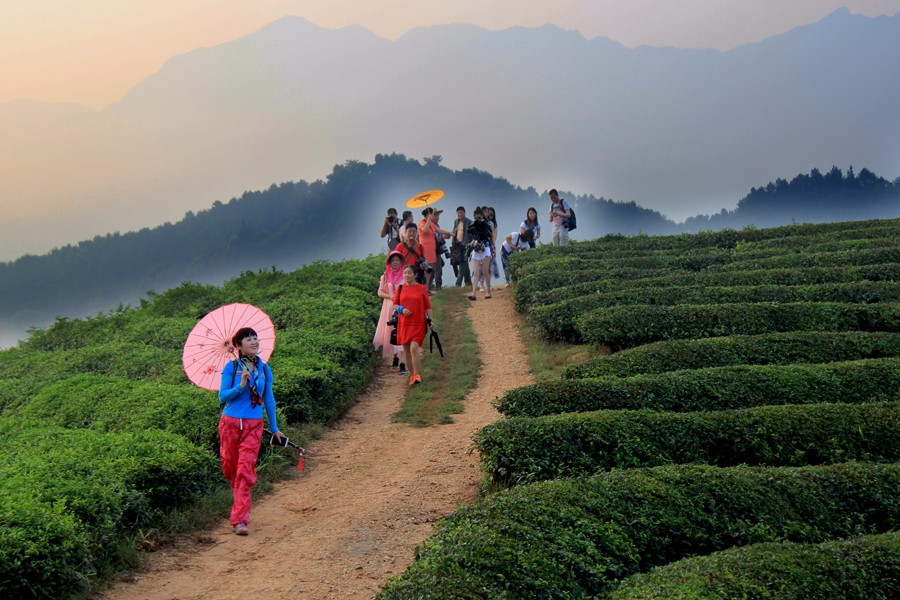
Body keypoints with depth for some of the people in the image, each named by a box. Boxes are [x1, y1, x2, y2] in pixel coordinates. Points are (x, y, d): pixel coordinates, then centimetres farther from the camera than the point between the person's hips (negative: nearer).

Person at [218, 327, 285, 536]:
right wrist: (240, 386, -22)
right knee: (230, 467, 10)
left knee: (245, 471, -10)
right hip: (230, 423, 0)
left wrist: (274, 428, 21)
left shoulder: (265, 369, 5)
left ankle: (239, 520, -13)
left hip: (253, 426, 0)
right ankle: (242, 506, 37)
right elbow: (222, 396, -5)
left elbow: (269, 399, 15)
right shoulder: (231, 367, -2)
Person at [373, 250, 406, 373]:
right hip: (389, 308, 4)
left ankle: (402, 363, -18)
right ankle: (396, 359, 29)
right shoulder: (385, 276, 7)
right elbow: (380, 292, 6)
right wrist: (390, 296, -12)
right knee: (391, 334, 10)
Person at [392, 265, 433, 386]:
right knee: (406, 351, 7)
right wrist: (401, 309, -7)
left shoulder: (421, 288, 1)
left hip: (418, 324, -3)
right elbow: (395, 303, 13)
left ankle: (417, 375, -11)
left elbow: (427, 306, 5)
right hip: (403, 324, 3)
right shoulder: (400, 288, 7)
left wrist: (430, 320, -3)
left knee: (414, 348, -17)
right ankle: (412, 375, 20)